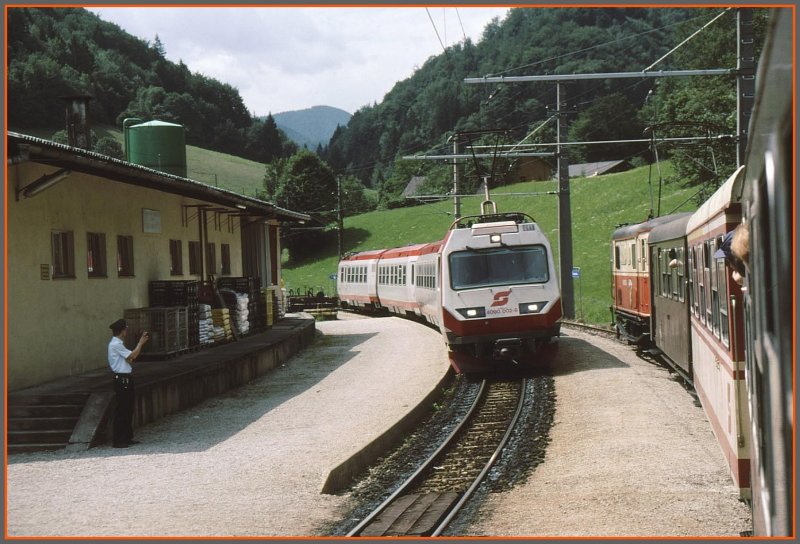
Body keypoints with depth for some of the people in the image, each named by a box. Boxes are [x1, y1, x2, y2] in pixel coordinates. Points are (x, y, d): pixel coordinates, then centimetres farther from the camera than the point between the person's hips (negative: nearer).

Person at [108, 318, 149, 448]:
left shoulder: (118, 344, 17)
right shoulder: (115, 344, -15)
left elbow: (130, 358, 14)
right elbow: (132, 356, -18)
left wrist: (141, 343, 6)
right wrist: (141, 342, -8)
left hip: (126, 378, 10)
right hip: (121, 379, -10)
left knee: (128, 409, 14)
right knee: (121, 410, -7)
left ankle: (127, 437, 22)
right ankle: (118, 440, -3)